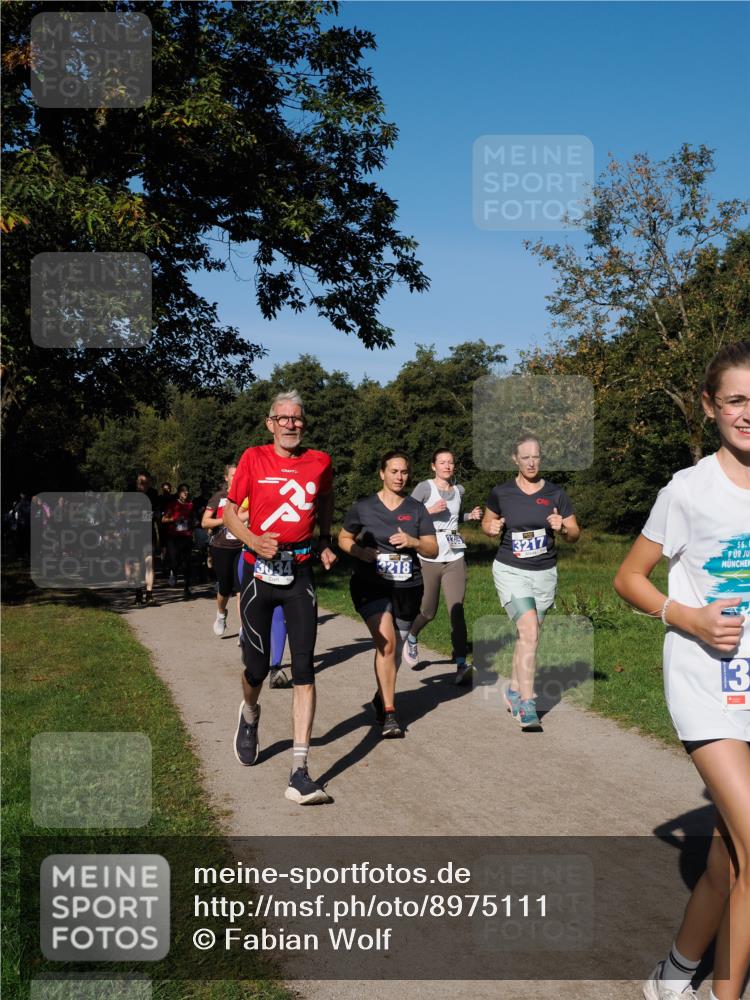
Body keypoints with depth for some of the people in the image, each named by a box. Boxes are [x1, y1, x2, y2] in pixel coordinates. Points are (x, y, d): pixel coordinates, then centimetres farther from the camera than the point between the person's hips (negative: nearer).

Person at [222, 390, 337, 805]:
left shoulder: (320, 462, 3)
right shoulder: (253, 459, -2)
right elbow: (229, 510, 1)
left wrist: (325, 542, 15)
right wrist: (253, 540, -16)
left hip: (300, 573, 1)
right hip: (259, 572, -1)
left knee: (304, 670, -8)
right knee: (257, 667, 6)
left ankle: (299, 774, -6)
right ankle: (250, 715, 44)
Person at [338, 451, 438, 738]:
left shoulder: (416, 509, 5)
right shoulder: (364, 508, 0)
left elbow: (433, 550, 4)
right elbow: (343, 538, 10)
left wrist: (413, 542, -16)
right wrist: (360, 551, -10)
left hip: (408, 588, 3)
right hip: (370, 585, -3)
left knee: (394, 650, 13)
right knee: (386, 641, -21)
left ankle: (381, 697, 38)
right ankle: (389, 713, -15)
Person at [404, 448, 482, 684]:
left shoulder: (459, 490, 13)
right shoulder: (424, 488, -4)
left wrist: (471, 516, 11)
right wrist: (429, 510, -19)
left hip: (455, 558, 3)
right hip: (429, 557, -3)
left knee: (456, 610, -9)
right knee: (428, 611, 8)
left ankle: (461, 665, -12)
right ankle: (411, 638, 42)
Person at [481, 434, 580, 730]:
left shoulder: (556, 494, 1)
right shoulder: (501, 493, -1)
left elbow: (575, 534, 6)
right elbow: (486, 522, 14)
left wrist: (563, 528, -16)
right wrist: (491, 528, -9)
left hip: (545, 573, 3)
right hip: (510, 570, -3)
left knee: (526, 634, 11)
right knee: (529, 631, -18)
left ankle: (514, 690, 32)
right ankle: (527, 706, -15)